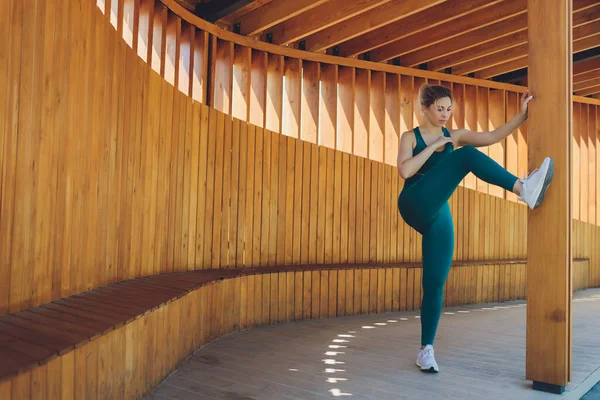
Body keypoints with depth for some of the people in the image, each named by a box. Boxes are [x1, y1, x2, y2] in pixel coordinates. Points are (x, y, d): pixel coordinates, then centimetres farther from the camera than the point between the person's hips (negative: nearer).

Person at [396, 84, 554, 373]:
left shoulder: (454, 136, 16)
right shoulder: (410, 137, 5)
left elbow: (492, 137, 2)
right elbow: (405, 171, -14)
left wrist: (522, 114, -7)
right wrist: (434, 146, -10)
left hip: (439, 216, 5)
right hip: (415, 207, -5)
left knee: (435, 283, 0)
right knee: (466, 156, -20)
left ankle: (426, 350, 9)